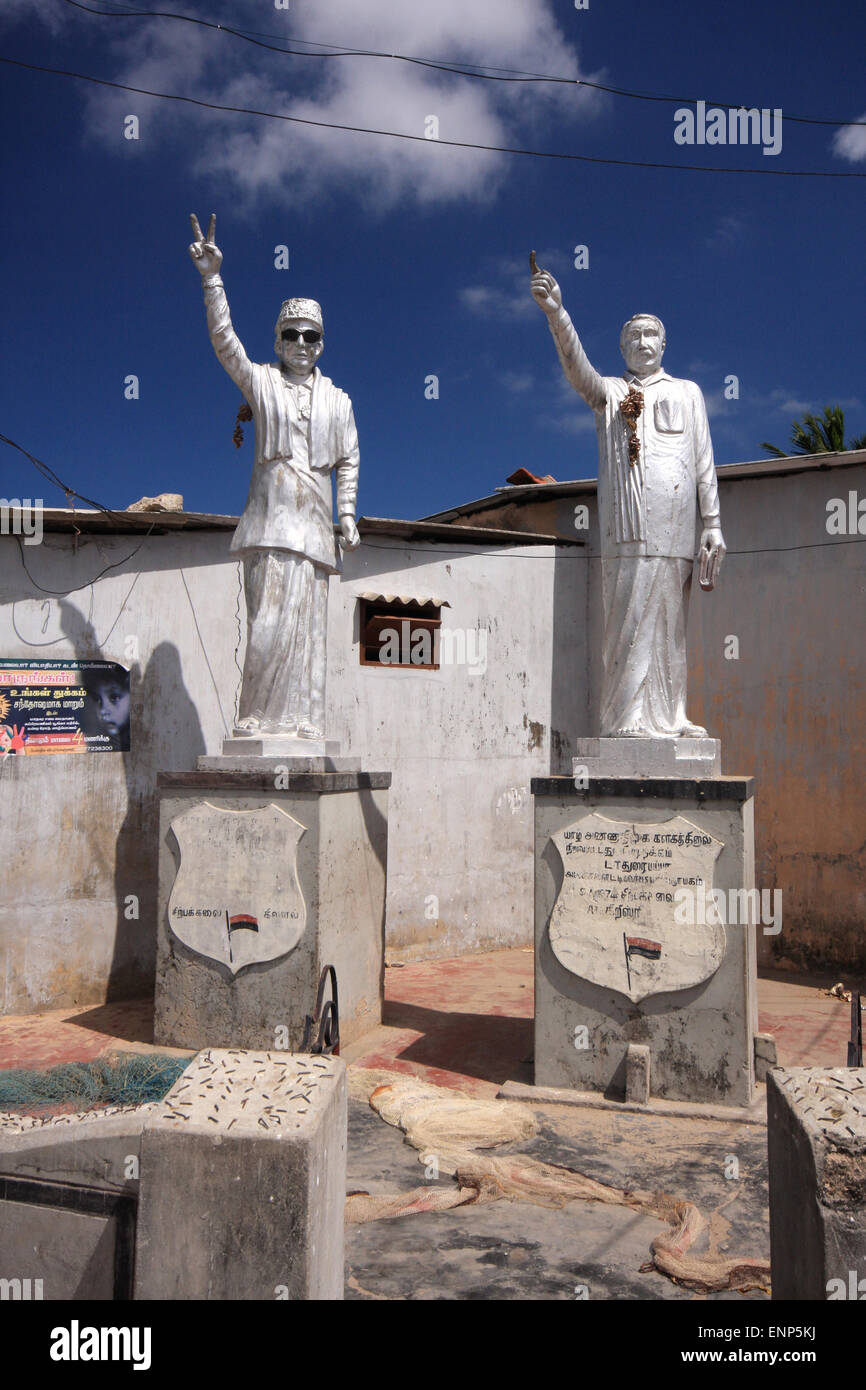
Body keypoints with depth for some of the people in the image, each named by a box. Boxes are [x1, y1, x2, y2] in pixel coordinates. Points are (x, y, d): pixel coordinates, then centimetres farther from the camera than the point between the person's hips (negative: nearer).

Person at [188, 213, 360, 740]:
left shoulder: (337, 399, 17)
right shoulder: (261, 380, 10)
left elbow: (349, 460, 16)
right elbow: (223, 337, -3)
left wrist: (347, 513, 6)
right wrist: (212, 278, -13)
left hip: (315, 514, 3)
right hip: (271, 509, -2)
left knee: (307, 619, -1)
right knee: (270, 617, -11)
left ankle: (300, 721, 2)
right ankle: (259, 720, -5)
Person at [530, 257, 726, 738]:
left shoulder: (687, 392, 23)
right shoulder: (608, 391, 20)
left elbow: (704, 461, 15)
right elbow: (575, 363, 0)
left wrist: (713, 523, 7)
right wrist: (556, 311, -18)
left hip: (675, 526, 2)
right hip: (627, 525, -1)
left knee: (669, 623, 1)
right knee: (630, 618, -10)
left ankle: (668, 717, 5)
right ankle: (629, 719, -10)